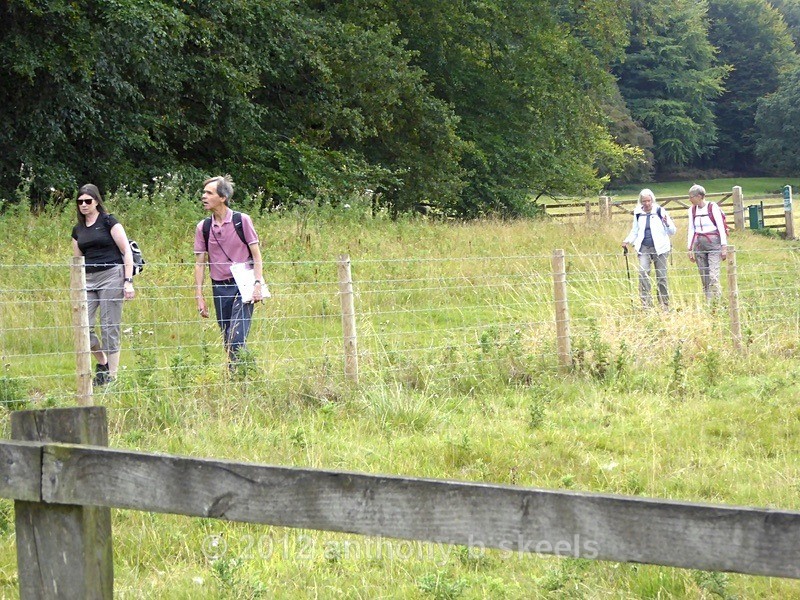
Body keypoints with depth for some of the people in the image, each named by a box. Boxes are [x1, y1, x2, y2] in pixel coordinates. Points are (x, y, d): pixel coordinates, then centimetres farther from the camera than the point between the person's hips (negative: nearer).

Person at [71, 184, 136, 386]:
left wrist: (128, 281, -10)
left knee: (110, 328, -4)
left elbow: (127, 252, -4)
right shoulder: (78, 230, 15)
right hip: (88, 280, 5)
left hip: (111, 277, -5)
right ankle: (102, 362, 18)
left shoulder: (108, 222, -1)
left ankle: (111, 376, 3)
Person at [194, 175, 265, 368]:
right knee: (227, 339, 6)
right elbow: (199, 263, 8)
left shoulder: (242, 221, -3)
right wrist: (199, 297, 4)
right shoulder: (203, 227, 5)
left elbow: (256, 255, -1)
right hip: (219, 287, 4)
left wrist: (257, 284, -11)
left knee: (237, 337, -15)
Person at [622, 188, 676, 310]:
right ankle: (646, 303, -16)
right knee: (643, 273, -17)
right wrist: (627, 241, 4)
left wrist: (667, 223, -18)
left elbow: (672, 232, 2)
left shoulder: (660, 211, -1)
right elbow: (635, 232, 21)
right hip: (644, 248, 2)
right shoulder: (638, 213, 8)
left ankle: (665, 305, 12)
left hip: (659, 248, -2)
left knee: (661, 277, 1)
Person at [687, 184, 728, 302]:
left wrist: (724, 247, -9)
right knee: (704, 279, 3)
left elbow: (721, 227, -6)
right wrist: (690, 249, 13)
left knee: (713, 277, -14)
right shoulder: (692, 210, 10)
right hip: (699, 246, 5)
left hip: (714, 244, -5)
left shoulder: (712, 207, -5)